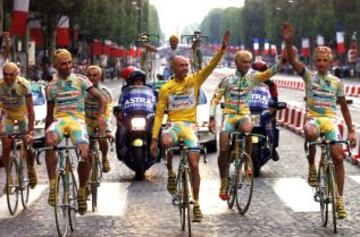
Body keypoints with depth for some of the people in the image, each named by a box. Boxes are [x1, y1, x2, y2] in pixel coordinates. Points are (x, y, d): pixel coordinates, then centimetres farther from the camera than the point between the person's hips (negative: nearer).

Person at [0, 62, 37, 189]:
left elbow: (30, 109, -30)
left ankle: (31, 169, 20)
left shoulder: (24, 84, -32)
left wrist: (30, 132, -34)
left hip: (22, 113, -1)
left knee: (28, 144, -9)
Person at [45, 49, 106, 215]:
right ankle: (52, 186, -31)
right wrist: (45, 134, 19)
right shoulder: (51, 86, 12)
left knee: (84, 155, -25)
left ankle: (82, 192, 1)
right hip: (59, 119, 1)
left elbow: (100, 98, 2)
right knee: (50, 141, -37)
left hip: (77, 120, -1)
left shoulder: (80, 80, 6)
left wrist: (101, 115, -17)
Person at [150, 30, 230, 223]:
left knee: (194, 165, -5)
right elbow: (159, 114, 3)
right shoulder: (166, 89, 3)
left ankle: (196, 204, 9)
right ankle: (171, 172, -11)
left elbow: (211, 66, -9)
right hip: (174, 124, -1)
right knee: (166, 142, -37)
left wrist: (223, 48, -24)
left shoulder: (194, 81, 4)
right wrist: (154, 139, -3)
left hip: (190, 126, 1)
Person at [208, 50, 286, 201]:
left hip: (244, 114, 0)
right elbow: (215, 99, 2)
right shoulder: (228, 80, 0)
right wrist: (212, 119, -9)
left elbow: (268, 73, -14)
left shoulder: (252, 77, 2)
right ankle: (224, 183, 7)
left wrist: (282, 62, -31)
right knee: (224, 149, -12)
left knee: (247, 129, -37)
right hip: (229, 115, 0)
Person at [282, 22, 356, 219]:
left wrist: (351, 131, 11)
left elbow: (344, 107, 16)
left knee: (338, 156, -14)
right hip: (313, 119, -2)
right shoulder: (309, 76, 5)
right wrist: (288, 42, -28)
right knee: (311, 133, -40)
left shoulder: (336, 82, 10)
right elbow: (292, 60, -10)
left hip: (330, 121, 2)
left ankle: (339, 199, -2)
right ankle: (311, 166, -13)